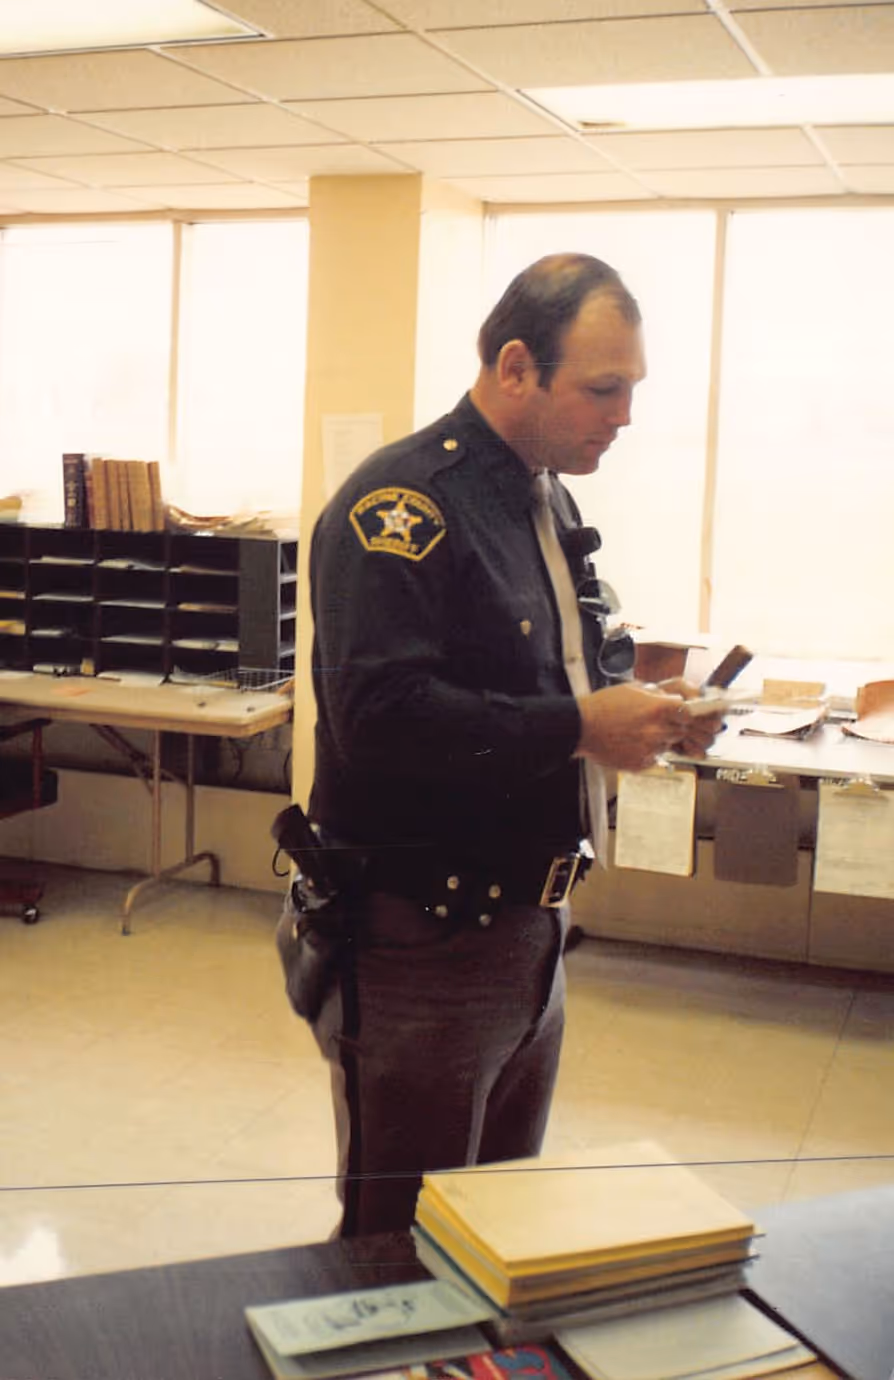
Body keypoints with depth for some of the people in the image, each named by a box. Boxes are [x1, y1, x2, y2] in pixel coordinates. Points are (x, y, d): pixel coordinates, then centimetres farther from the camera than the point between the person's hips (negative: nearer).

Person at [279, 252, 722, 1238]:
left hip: (530, 927, 9)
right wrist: (580, 729, -25)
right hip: (422, 939, -9)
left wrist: (639, 709, 0)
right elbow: (382, 714, -29)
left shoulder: (549, 505, 12)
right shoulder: (402, 504, -18)